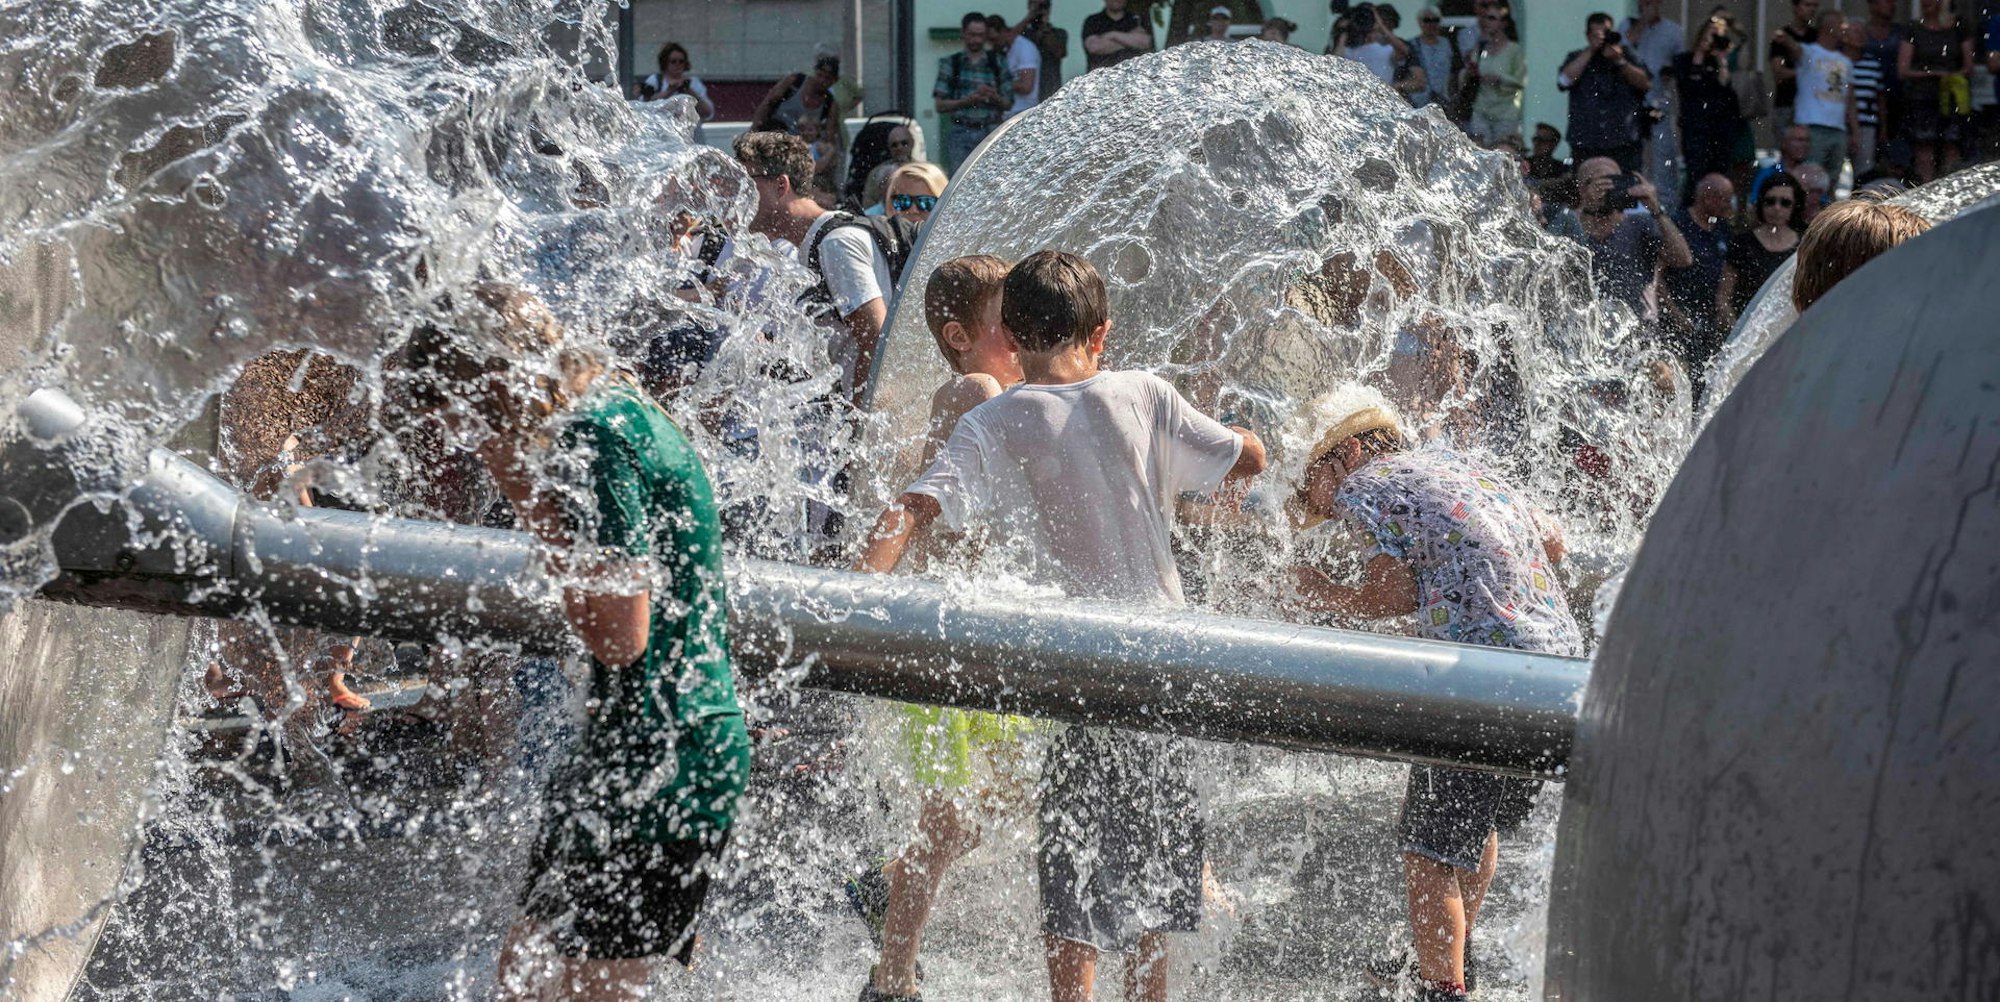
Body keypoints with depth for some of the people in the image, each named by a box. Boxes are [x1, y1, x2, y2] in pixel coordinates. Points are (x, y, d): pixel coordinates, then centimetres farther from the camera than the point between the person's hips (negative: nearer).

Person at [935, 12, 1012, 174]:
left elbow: (1008, 104, 9)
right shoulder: (950, 64, 7)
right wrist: (967, 101, -13)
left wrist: (994, 98, -13)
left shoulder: (998, 62, 9)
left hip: (990, 132, 0)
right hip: (960, 133, 0)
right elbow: (940, 105, 2)